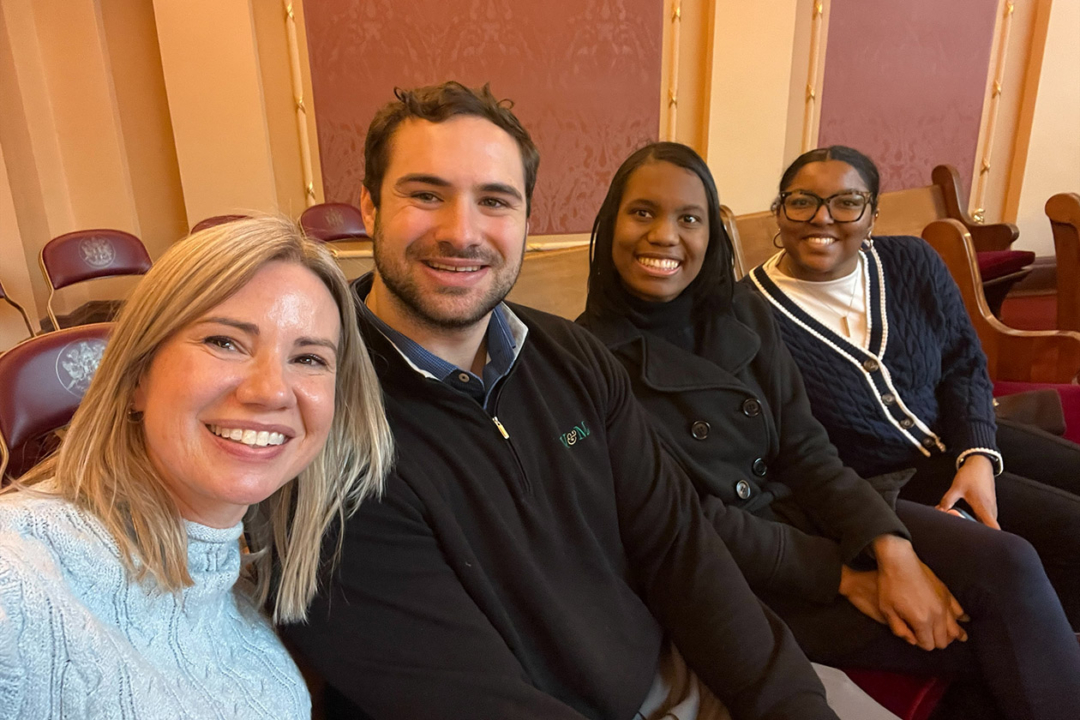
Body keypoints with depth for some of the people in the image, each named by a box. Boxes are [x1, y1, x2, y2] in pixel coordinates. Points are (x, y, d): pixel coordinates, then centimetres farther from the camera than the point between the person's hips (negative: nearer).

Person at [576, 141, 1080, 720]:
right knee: (983, 631, -11)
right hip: (727, 575, -5)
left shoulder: (744, 312, 1)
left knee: (1004, 564, -14)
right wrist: (842, 575, -13)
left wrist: (892, 549, -15)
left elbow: (805, 450, 1)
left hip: (801, 510, 5)